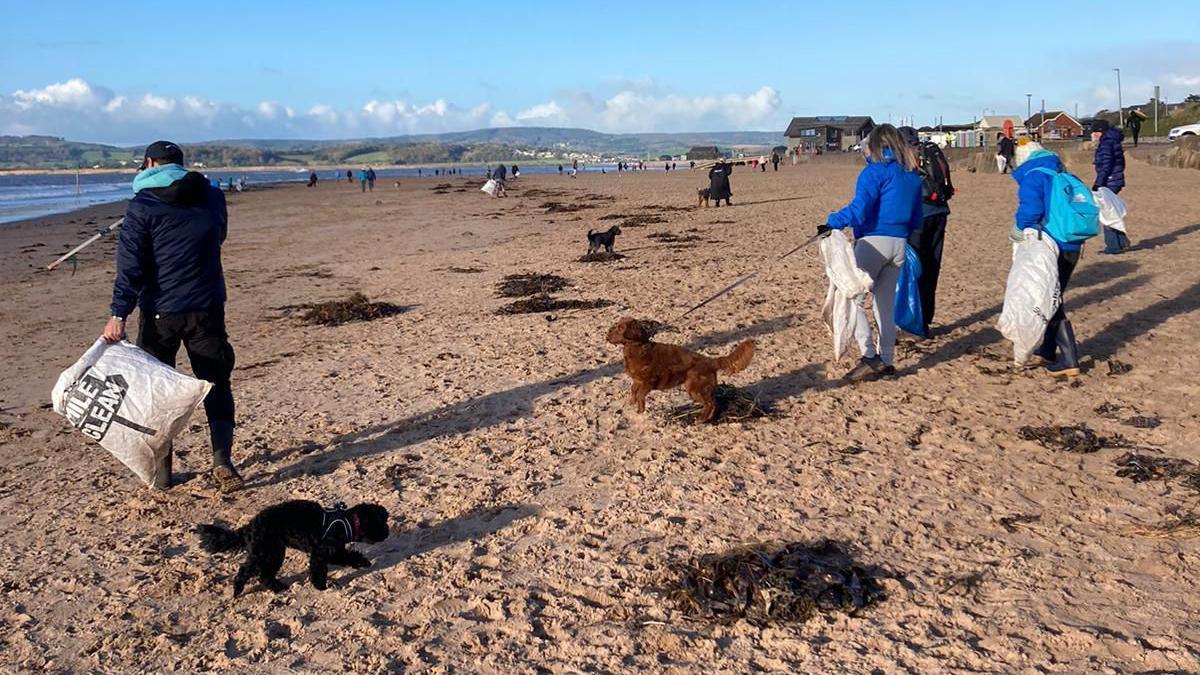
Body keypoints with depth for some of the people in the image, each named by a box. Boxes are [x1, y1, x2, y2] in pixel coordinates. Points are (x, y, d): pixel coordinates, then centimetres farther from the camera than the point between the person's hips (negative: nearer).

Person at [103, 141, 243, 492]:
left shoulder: (142, 206, -8)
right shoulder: (212, 197, 4)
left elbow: (130, 266, -13)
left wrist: (119, 314, -13)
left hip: (160, 312, -2)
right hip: (207, 308, 3)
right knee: (216, 384, 10)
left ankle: (162, 469, 16)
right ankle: (222, 457, -4)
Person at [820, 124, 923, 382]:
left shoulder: (875, 171, -8)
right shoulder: (912, 175, 15)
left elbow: (858, 211, -19)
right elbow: (916, 220, 18)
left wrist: (831, 223, -11)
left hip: (873, 242, -8)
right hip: (899, 245, 8)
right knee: (886, 304, 15)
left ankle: (870, 357, -14)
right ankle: (886, 361, 20)